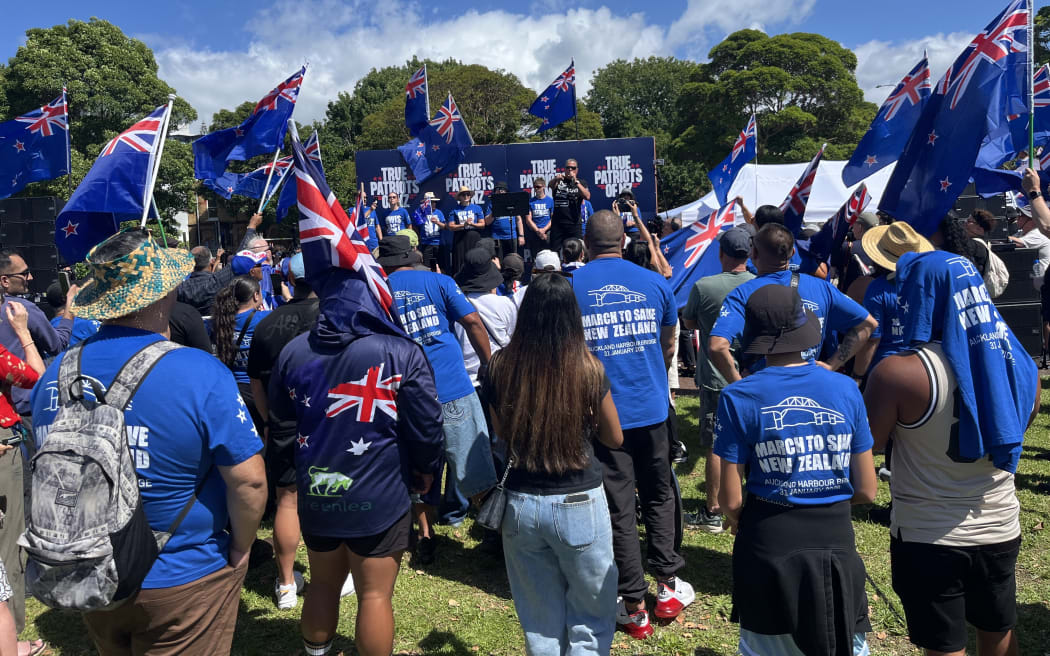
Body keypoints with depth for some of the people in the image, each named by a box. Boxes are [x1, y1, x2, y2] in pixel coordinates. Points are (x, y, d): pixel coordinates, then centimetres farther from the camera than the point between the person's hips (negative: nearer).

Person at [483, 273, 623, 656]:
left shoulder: (501, 366, -8)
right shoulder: (587, 368, -13)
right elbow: (614, 438, 1)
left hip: (521, 504, 3)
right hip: (580, 504, -2)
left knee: (540, 622, 20)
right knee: (591, 621, 17)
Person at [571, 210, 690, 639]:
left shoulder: (570, 286, -4)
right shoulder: (654, 282, 2)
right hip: (651, 408, 2)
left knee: (618, 509, 7)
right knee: (659, 496, 20)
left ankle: (634, 607, 15)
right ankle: (667, 587, 25)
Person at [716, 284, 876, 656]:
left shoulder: (739, 398, -13)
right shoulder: (846, 389, -5)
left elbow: (730, 500, -11)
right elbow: (866, 491, 0)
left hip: (768, 547, -2)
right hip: (837, 545, 2)